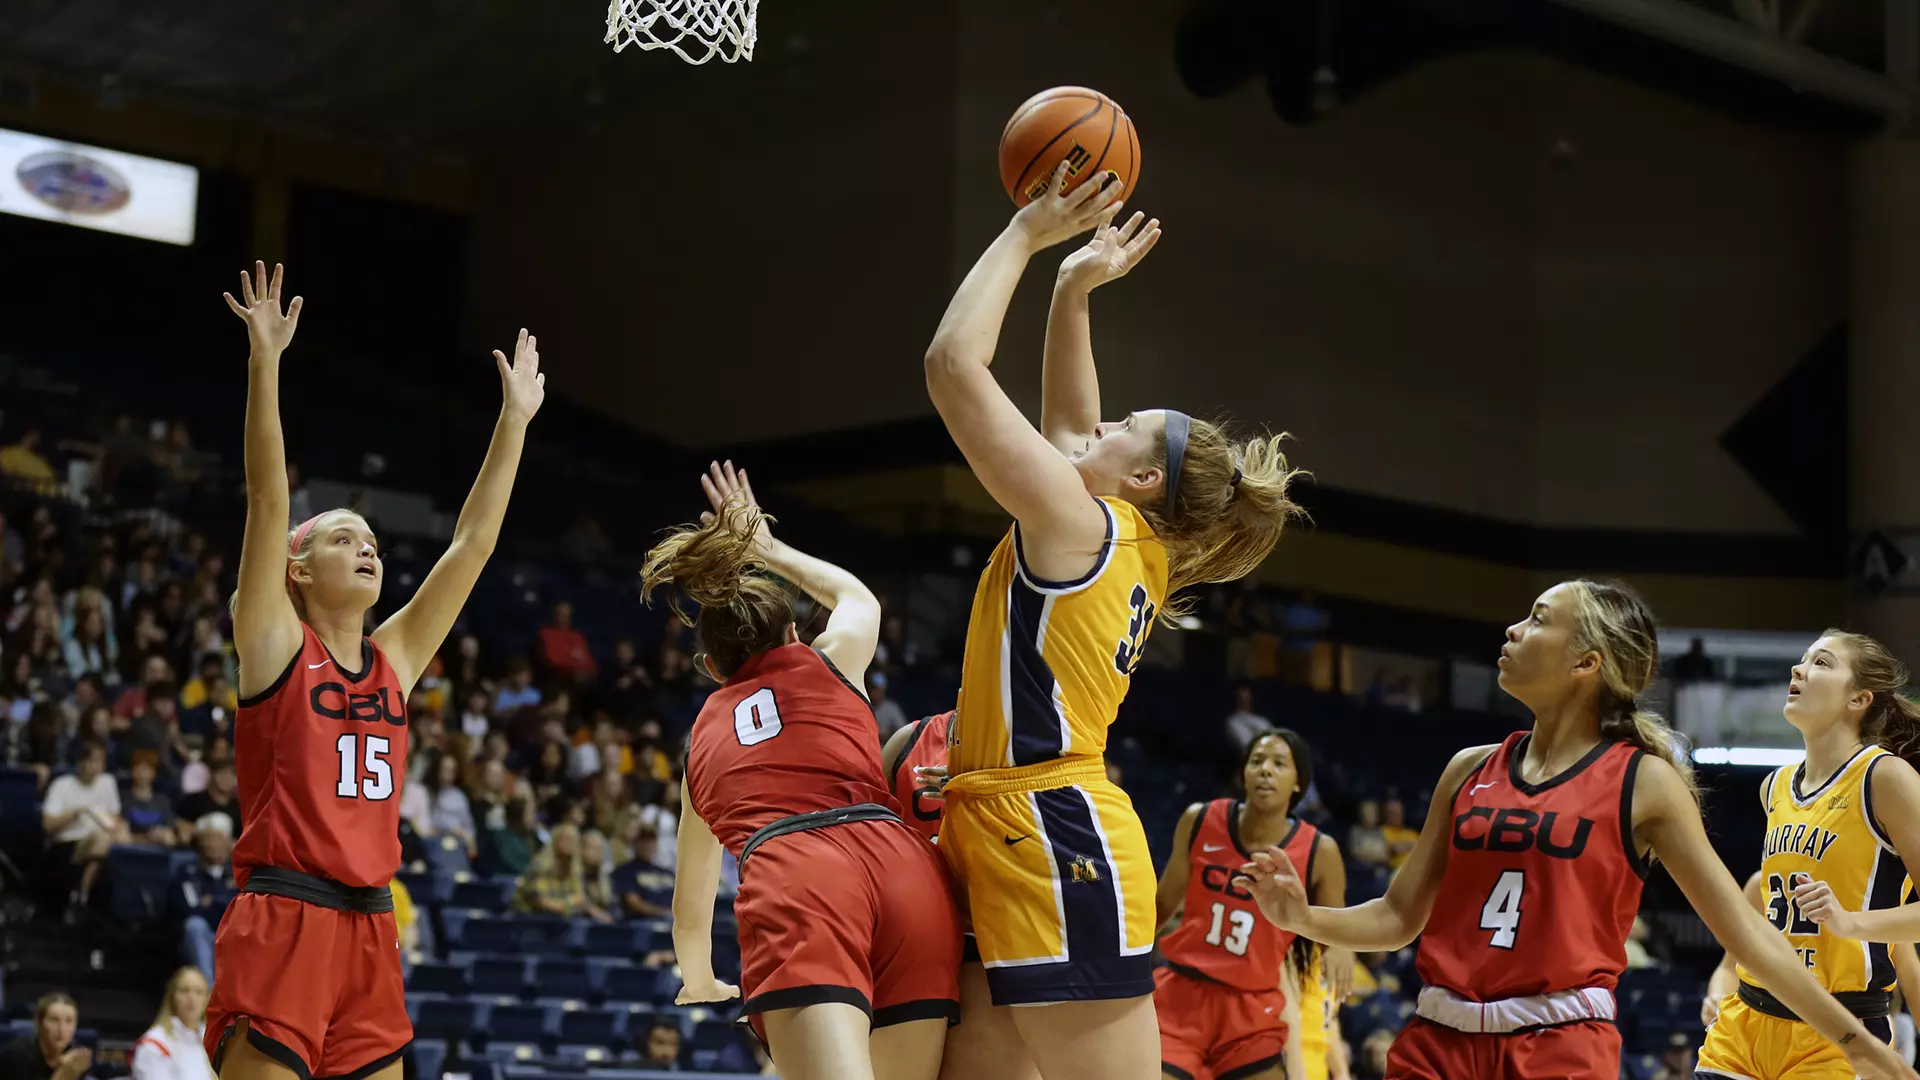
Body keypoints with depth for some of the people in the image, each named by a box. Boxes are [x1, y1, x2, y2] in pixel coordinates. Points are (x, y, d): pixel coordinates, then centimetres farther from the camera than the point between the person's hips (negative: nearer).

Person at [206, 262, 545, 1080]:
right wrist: (264, 362, -14)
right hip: (280, 923, -6)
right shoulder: (274, 645, 2)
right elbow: (268, 499, -7)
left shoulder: (394, 659, 14)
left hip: (369, 930, 6)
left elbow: (473, 541, 16)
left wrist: (515, 418, 17)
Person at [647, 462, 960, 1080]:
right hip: (906, 869, 1)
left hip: (790, 881, -1)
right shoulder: (831, 662, 28)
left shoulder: (704, 737, 31)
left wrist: (700, 982, 60)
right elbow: (856, 596, 56)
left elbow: (690, 907, 42)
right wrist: (767, 547, 66)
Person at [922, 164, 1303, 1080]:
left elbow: (953, 363, -9)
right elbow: (1067, 421, 32)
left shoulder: (1080, 524, -7)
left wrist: (1027, 233, 0)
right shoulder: (1134, 551, 16)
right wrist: (1072, 289, 27)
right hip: (1029, 843, 10)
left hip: (1055, 843, -10)